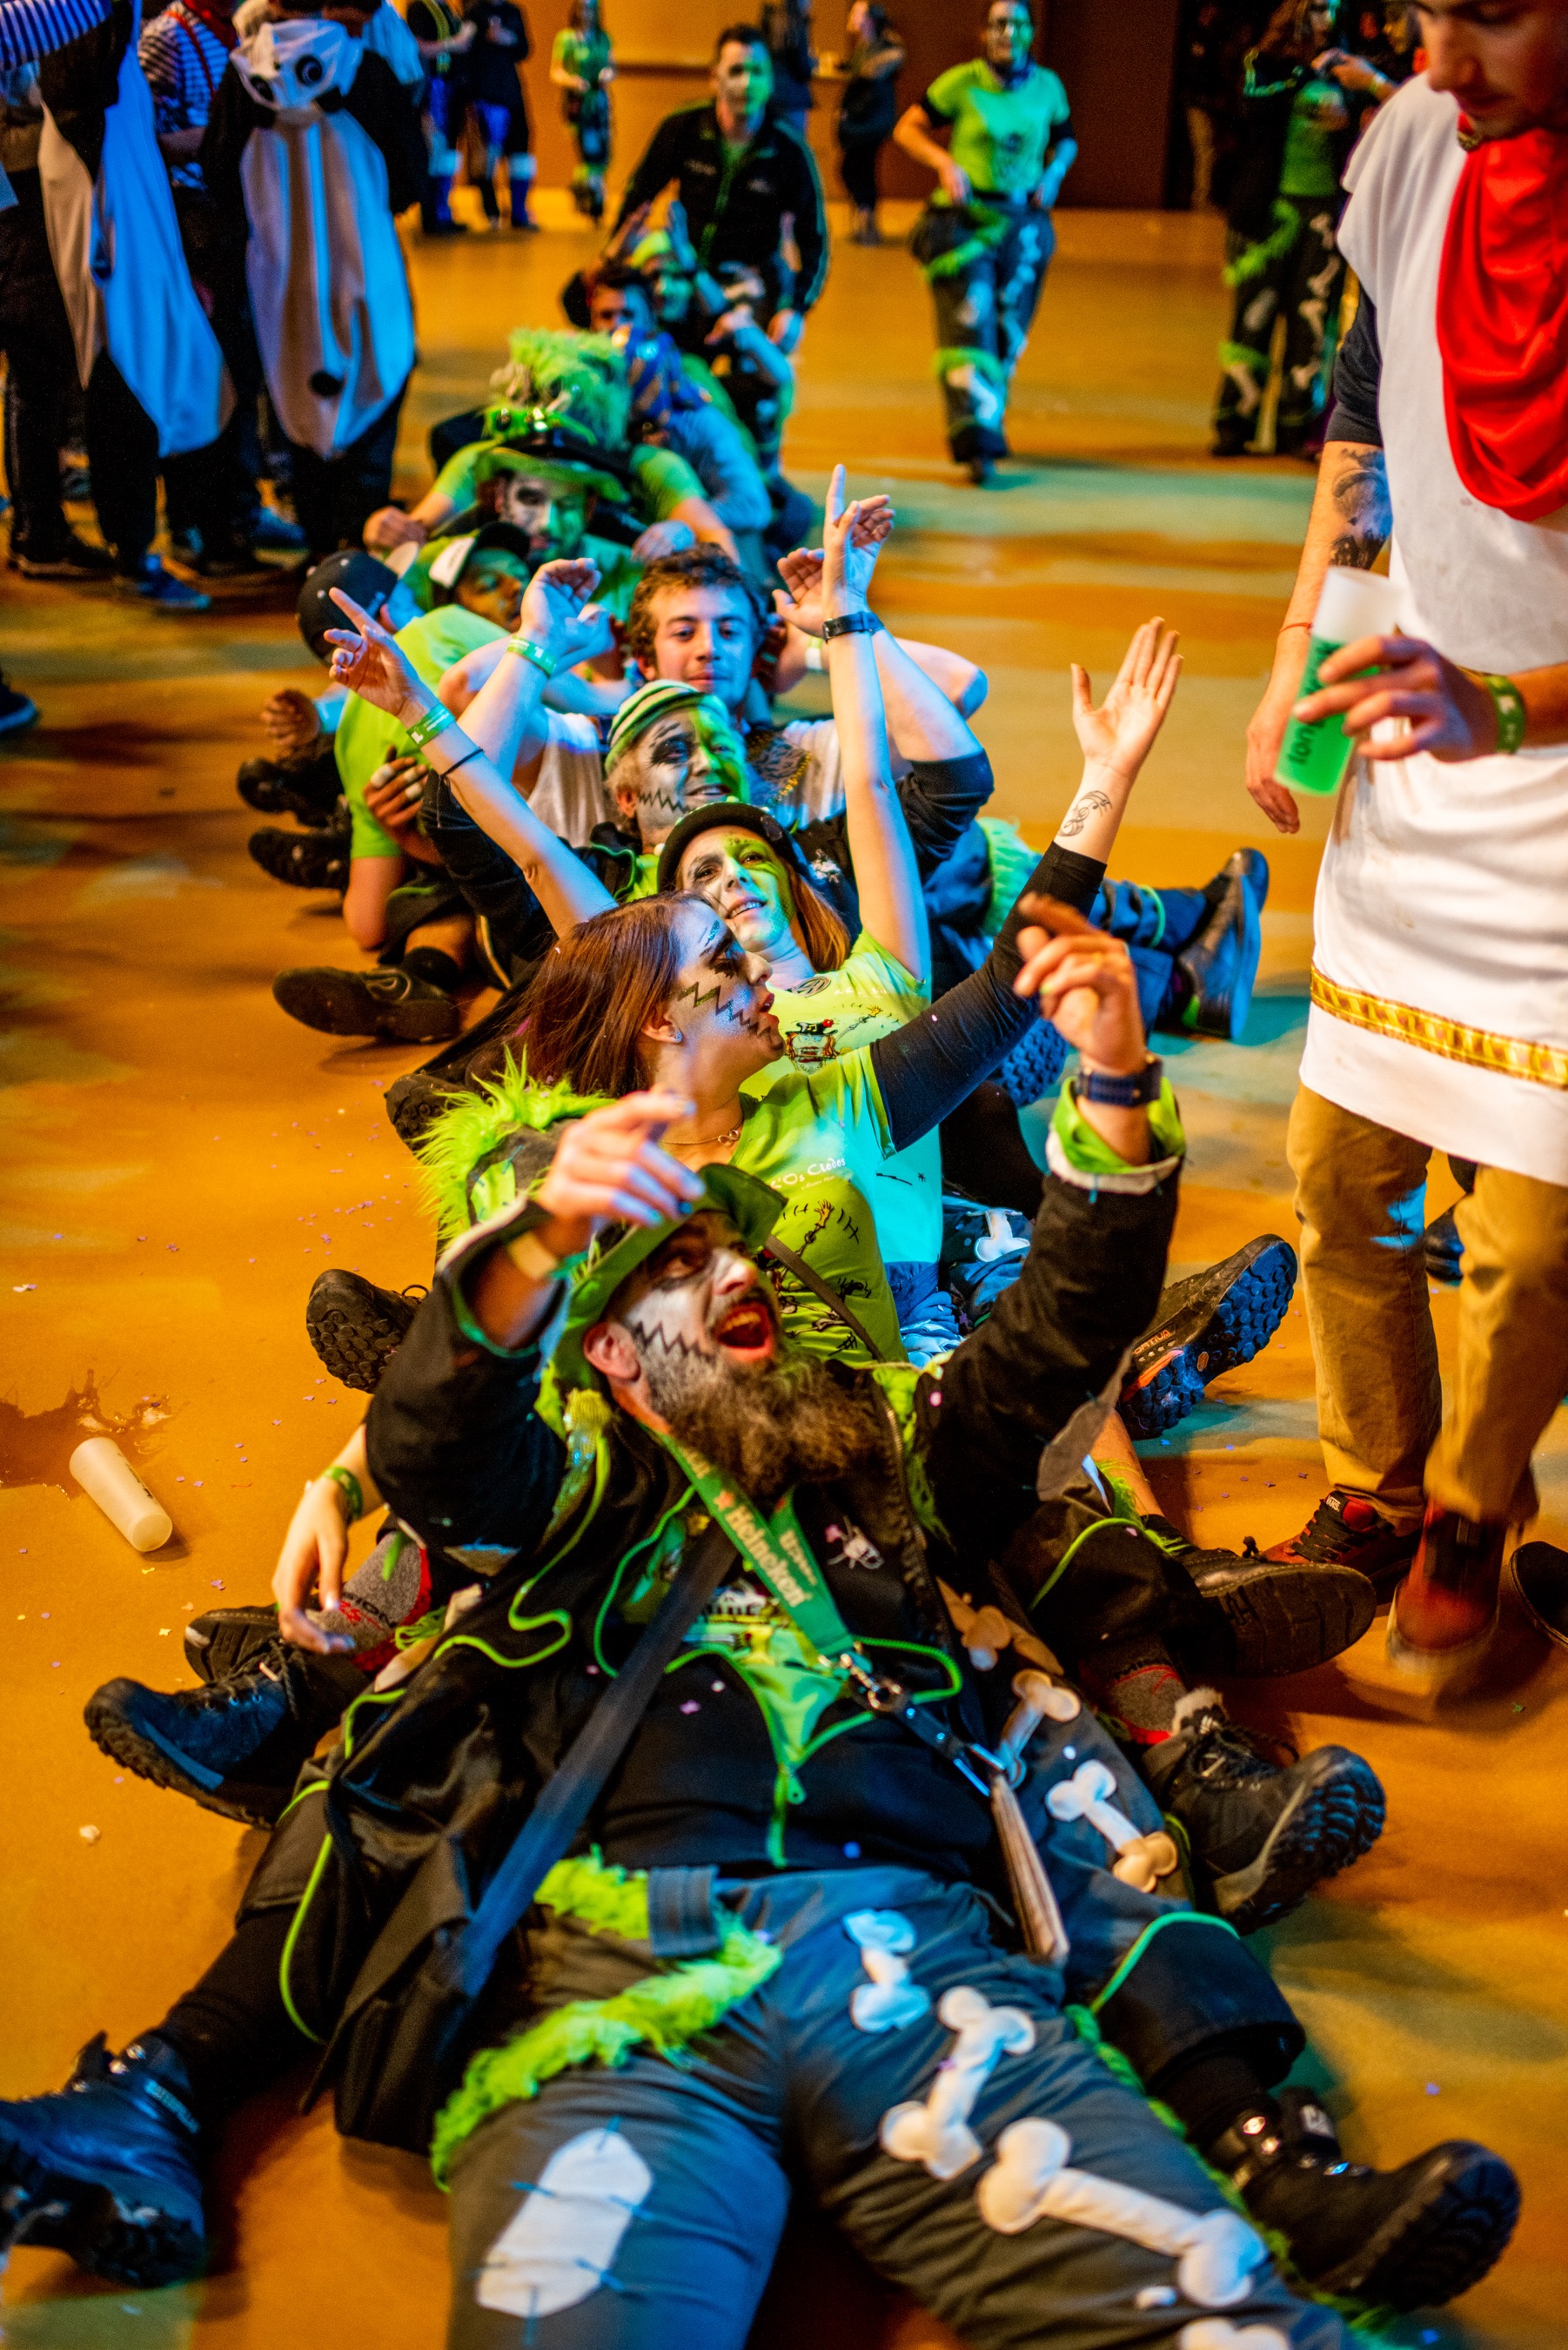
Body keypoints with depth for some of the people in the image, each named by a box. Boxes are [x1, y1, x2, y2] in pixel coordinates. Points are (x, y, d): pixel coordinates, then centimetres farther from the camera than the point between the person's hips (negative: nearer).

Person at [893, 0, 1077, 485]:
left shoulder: (1047, 86, 5)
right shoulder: (962, 82, -6)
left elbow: (1066, 141, 21)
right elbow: (908, 128, 2)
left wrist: (1053, 174, 1)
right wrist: (945, 163, -14)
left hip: (1023, 222, 4)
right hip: (967, 220, -4)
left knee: (1008, 331, 9)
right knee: (970, 325, -13)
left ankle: (991, 419, 29)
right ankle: (977, 443, -16)